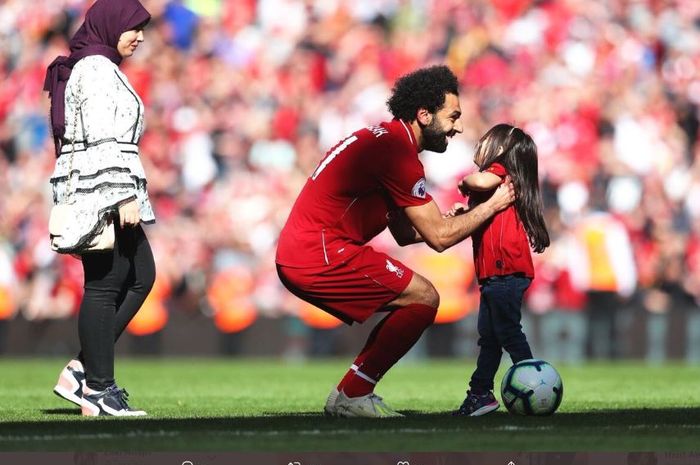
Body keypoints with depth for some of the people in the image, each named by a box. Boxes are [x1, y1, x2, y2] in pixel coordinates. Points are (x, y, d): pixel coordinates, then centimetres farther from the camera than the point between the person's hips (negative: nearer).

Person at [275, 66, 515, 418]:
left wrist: (459, 216, 11)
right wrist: (492, 205, 1)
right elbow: (439, 237, -11)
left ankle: (350, 396, 13)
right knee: (424, 299, -9)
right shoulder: (397, 151, -14)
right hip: (320, 255, -10)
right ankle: (352, 395, -6)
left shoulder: (384, 140, 19)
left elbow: (406, 234, 21)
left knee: (413, 302, 16)